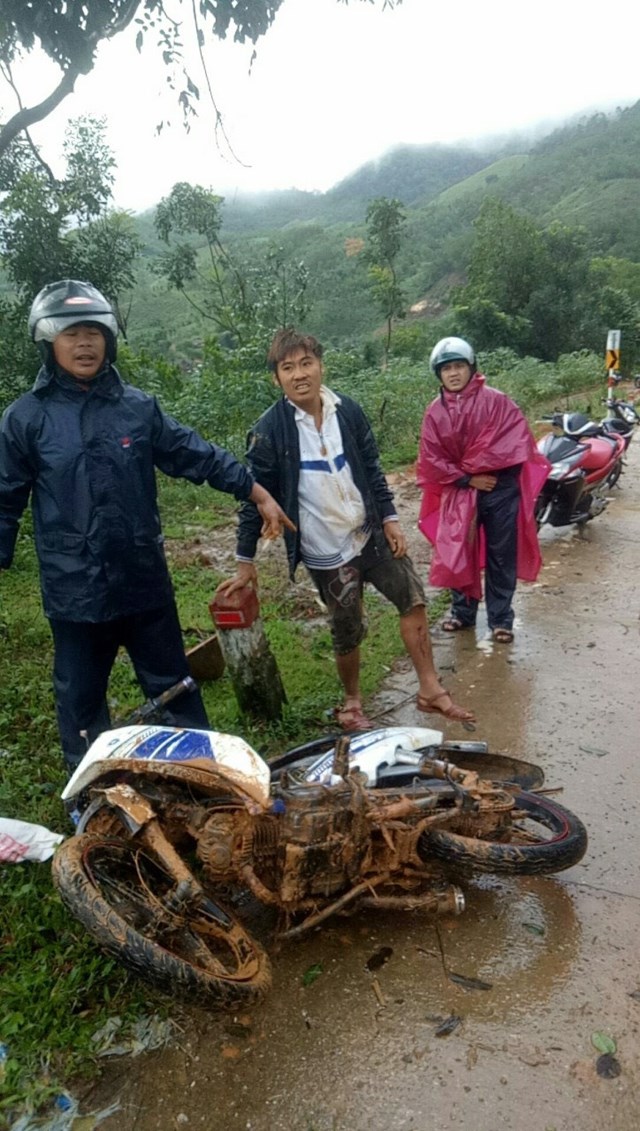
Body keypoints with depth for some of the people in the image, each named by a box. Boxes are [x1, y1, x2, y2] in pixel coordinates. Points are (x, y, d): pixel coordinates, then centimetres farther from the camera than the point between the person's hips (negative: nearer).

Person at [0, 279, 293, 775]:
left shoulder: (138, 406, 2)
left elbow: (196, 455, 5)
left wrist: (260, 495, 3)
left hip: (145, 580, 2)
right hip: (74, 590, -1)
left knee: (174, 685, 16)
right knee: (81, 700, 13)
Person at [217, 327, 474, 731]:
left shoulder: (348, 411, 0)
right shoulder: (270, 430, -11)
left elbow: (372, 470, 9)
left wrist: (390, 518, 3)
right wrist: (245, 562, -5)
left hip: (371, 534, 4)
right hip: (326, 551, -4)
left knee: (413, 598, 4)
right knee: (348, 633, 4)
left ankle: (430, 689, 20)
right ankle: (352, 702, 31)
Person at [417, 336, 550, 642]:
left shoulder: (496, 401, -8)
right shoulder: (435, 412, -1)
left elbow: (515, 440, -14)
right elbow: (431, 460, -3)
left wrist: (474, 464, -13)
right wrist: (467, 479, -13)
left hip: (500, 488, -2)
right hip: (459, 491, 2)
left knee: (501, 557, 6)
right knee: (457, 554, 10)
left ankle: (500, 619, 20)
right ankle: (462, 611, 30)